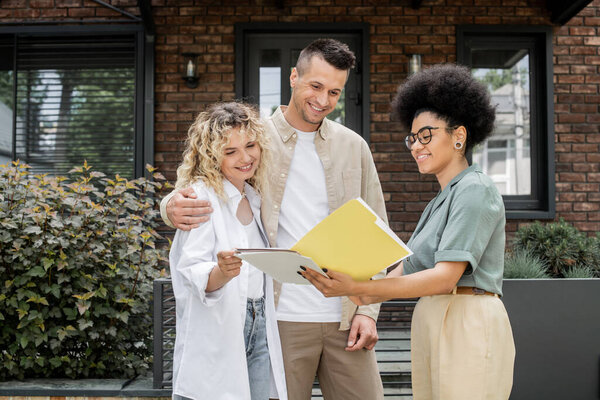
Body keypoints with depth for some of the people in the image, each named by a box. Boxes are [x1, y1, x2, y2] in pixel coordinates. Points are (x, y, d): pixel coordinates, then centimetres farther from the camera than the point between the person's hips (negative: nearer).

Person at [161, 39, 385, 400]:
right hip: (283, 318, -2)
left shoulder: (353, 147, 9)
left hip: (346, 319, 3)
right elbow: (198, 190, 4)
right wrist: (173, 207, -21)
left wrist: (368, 310, 1)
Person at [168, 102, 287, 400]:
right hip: (215, 334, -6)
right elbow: (192, 274, -18)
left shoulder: (254, 199, 13)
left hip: (259, 330, 6)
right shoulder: (202, 196, -8)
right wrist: (221, 272, -37)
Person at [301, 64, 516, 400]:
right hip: (431, 327, 8)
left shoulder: (476, 190, -8)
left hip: (468, 327, -8)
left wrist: (357, 288, -24)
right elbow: (404, 272, 14)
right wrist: (356, 300, -2)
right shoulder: (439, 203, 20)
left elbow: (445, 277, -19)